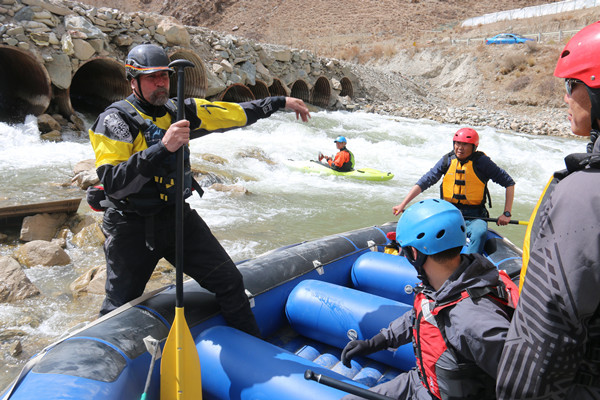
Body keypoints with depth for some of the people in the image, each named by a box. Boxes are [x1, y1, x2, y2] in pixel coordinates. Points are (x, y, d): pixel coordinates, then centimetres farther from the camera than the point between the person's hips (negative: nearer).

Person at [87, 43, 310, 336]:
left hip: (178, 216, 5)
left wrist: (282, 102, 15)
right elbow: (113, 184, -27)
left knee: (230, 282, 6)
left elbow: (235, 113, 12)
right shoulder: (116, 119, -14)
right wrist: (162, 148, -37)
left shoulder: (179, 111, 4)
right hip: (132, 228, -5)